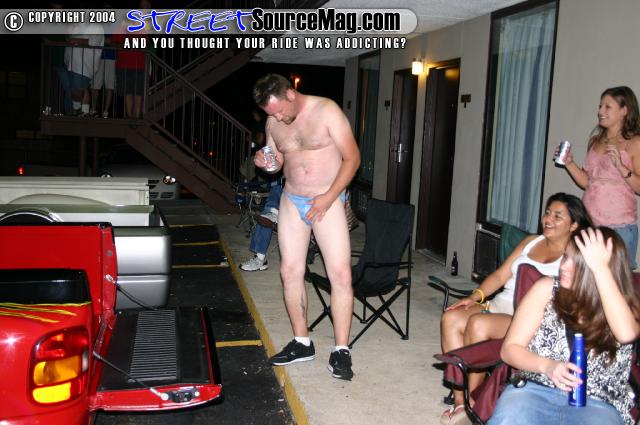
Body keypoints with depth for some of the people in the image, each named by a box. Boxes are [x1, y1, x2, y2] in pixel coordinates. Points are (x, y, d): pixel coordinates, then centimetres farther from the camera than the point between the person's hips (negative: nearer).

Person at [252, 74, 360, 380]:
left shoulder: (327, 111, -12)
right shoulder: (273, 122, 3)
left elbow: (352, 158, -11)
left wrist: (328, 198, -19)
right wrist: (264, 162, -8)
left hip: (328, 202, -5)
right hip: (291, 201, 5)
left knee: (340, 275, -9)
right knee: (290, 272, 4)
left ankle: (341, 351, 1)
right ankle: (302, 343, 19)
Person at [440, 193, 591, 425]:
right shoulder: (531, 241, 20)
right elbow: (501, 275, 15)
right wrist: (475, 296, -1)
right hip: (498, 305, 7)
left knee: (477, 324, -31)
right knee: (450, 319, -18)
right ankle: (459, 399, -17)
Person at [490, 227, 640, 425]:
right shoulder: (547, 289, 7)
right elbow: (510, 348, 6)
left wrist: (600, 267, -17)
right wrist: (547, 366, -14)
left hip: (597, 404, 1)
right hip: (535, 390, -1)